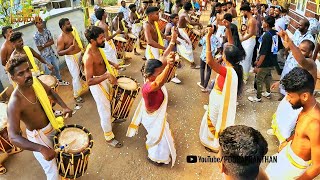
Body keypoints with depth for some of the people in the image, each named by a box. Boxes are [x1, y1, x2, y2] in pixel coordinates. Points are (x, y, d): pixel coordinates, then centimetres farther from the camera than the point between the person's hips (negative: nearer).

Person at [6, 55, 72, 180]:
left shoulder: (34, 81, -15)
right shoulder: (15, 103, -34)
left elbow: (50, 91, 7)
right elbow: (13, 137, -38)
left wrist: (64, 106, -8)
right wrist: (41, 148, -51)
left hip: (52, 126, 7)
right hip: (38, 136, -7)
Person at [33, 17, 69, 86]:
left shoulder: (47, 31, -3)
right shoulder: (36, 36, -15)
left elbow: (52, 42, -4)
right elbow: (39, 48, -13)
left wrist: (44, 44, -14)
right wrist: (48, 42, -10)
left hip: (52, 53, 5)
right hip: (45, 56, -5)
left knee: (57, 67, 19)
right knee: (48, 71, 2)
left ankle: (60, 81, 37)